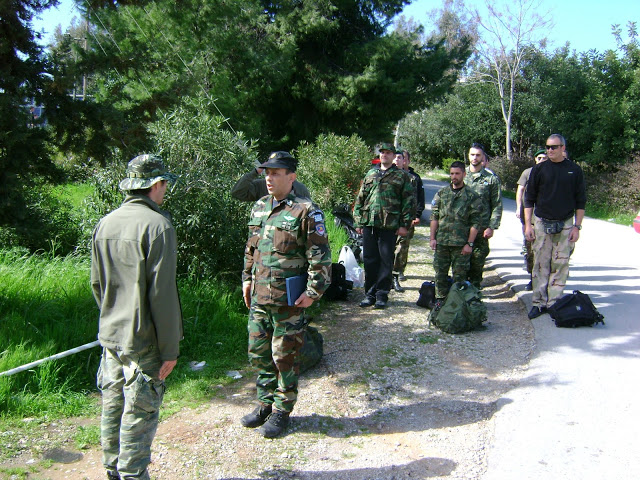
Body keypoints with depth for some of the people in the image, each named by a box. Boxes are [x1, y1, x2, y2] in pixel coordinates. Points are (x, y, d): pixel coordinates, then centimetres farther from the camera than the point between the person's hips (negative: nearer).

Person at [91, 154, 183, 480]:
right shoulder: (157, 225, -17)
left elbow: (96, 284, 13)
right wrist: (170, 348, -14)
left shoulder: (105, 224, 6)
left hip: (109, 336, 8)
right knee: (139, 416, 4)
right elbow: (162, 294, -20)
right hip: (143, 342, -7)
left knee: (112, 409, 18)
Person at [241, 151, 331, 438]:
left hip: (288, 299, -7)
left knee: (285, 357, 5)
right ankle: (265, 404, 33)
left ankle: (282, 411, 22)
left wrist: (313, 291, -15)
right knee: (258, 353, 15)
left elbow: (320, 256, -12)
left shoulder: (305, 211, -12)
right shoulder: (259, 208, 9)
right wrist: (247, 278, 15)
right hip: (258, 297, 7)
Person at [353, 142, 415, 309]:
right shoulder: (370, 174, 16)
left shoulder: (402, 176, 5)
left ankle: (382, 294, 11)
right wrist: (358, 221, 9)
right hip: (369, 223, 4)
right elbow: (360, 199, 16)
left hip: (389, 226, -3)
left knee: (386, 260, 2)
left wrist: (405, 224, -6)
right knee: (369, 260, 7)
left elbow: (409, 201, 0)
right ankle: (370, 293, 17)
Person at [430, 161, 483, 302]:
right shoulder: (441, 193, 9)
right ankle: (440, 299, 21)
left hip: (461, 244, -3)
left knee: (459, 275, 3)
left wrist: (470, 243, -8)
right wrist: (432, 238, 2)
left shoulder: (472, 196, 0)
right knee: (440, 272, 8)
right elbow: (434, 217, 9)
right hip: (441, 242, 3)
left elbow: (476, 223, -3)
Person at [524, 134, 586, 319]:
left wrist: (577, 226, 0)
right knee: (541, 264, 0)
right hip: (541, 224, 0)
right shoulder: (539, 169, 4)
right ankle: (539, 302, 6)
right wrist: (528, 224, 0)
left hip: (565, 225, 0)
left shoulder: (574, 170, 4)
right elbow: (529, 199, 6)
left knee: (560, 265, 1)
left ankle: (554, 302, 9)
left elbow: (580, 201, 6)